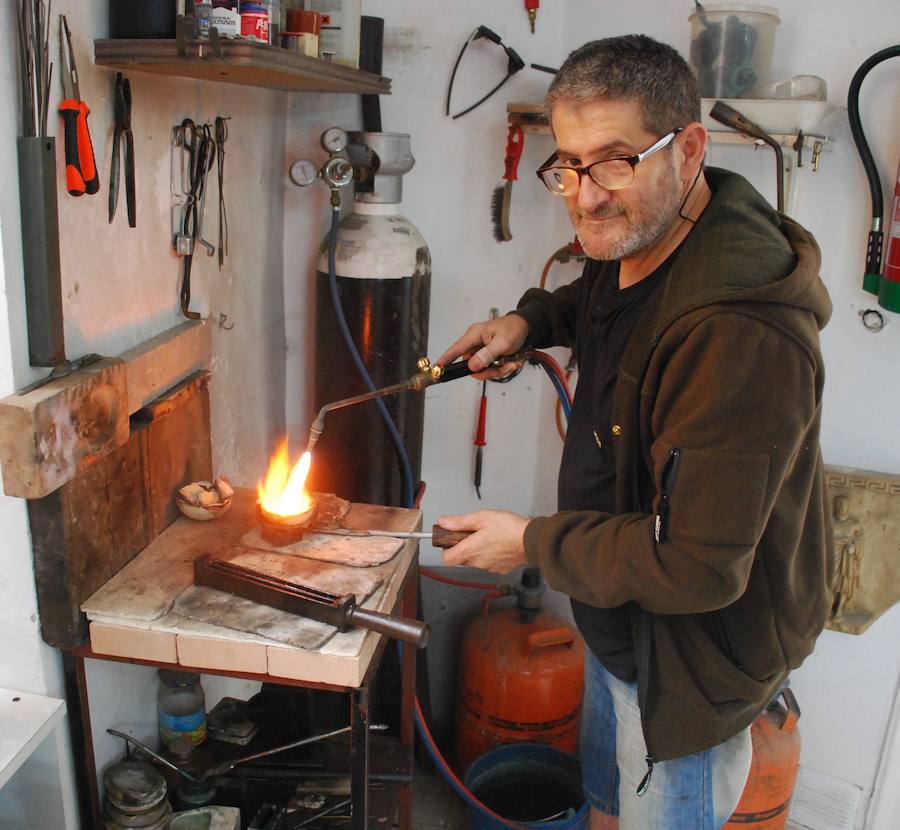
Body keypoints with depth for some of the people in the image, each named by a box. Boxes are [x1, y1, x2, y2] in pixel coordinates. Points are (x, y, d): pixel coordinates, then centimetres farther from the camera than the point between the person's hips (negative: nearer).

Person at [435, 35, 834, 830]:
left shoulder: (741, 337, -37)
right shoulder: (641, 243, -6)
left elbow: (698, 565, -33)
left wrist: (534, 542, -20)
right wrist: (532, 320, 0)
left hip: (688, 658, -8)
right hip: (620, 628, 9)